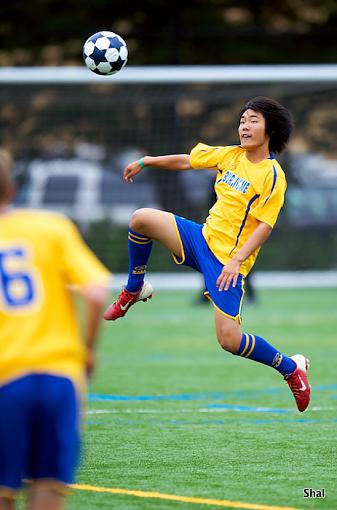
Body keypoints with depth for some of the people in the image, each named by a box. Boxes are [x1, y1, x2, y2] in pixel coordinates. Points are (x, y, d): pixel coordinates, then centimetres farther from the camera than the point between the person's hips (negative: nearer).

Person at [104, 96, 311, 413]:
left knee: (229, 341, -15)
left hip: (228, 261, -6)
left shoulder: (272, 176, -12)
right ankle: (135, 289, 11)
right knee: (141, 219, -12)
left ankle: (292, 368, 10)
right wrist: (144, 162, 18)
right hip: (203, 238, 6)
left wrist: (237, 260, -24)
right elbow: (185, 161, 18)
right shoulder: (231, 155, 6)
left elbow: (265, 226, -16)